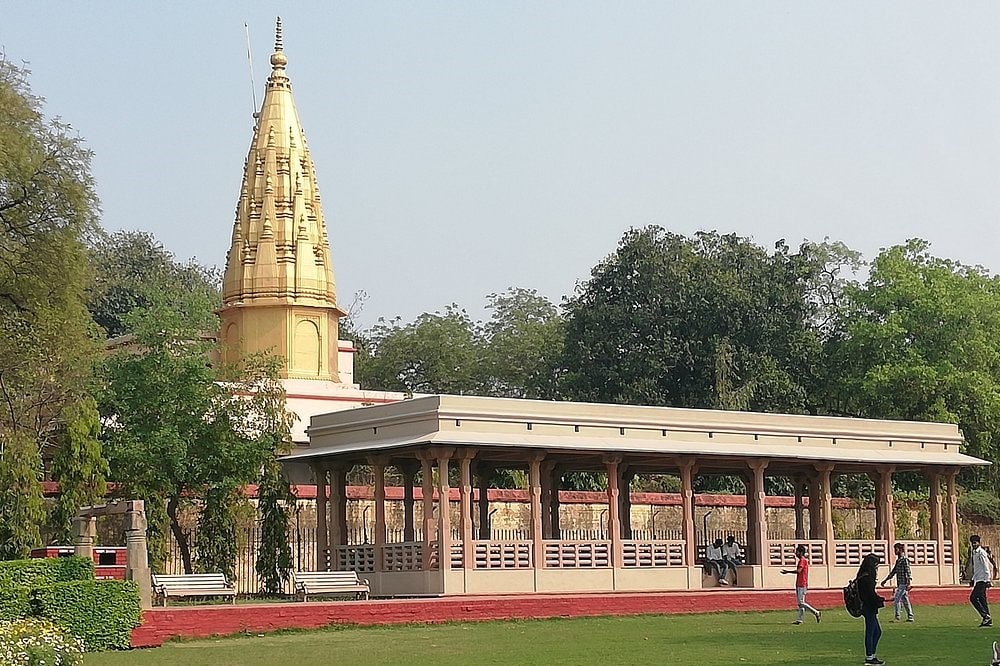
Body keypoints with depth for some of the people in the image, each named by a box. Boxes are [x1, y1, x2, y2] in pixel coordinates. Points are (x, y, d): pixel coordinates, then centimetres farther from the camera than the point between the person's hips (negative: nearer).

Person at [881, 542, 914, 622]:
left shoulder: (904, 560, -12)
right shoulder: (898, 560, 16)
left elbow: (908, 572, -19)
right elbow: (893, 571, 25)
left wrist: (908, 584, -26)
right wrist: (886, 580, 29)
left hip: (904, 584, -9)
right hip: (900, 584, 9)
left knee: (896, 599, -10)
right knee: (905, 600, 10)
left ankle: (897, 617, -6)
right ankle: (910, 617, 14)